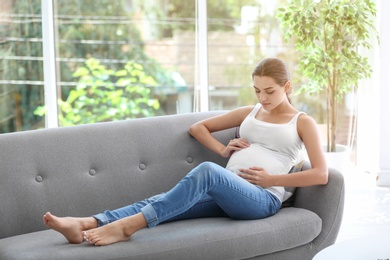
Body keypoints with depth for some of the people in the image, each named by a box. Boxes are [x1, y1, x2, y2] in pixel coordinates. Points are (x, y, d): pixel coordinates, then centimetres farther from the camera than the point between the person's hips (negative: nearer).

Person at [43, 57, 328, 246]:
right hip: (225, 192, 6)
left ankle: (129, 226, -47)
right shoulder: (249, 113, 26)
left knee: (207, 171, -38)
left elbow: (321, 174, 0)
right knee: (161, 201, -23)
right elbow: (197, 127, 28)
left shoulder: (303, 122, 12)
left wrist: (271, 179, -6)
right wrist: (222, 149, 9)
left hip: (262, 198, -5)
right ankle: (85, 225, -43)